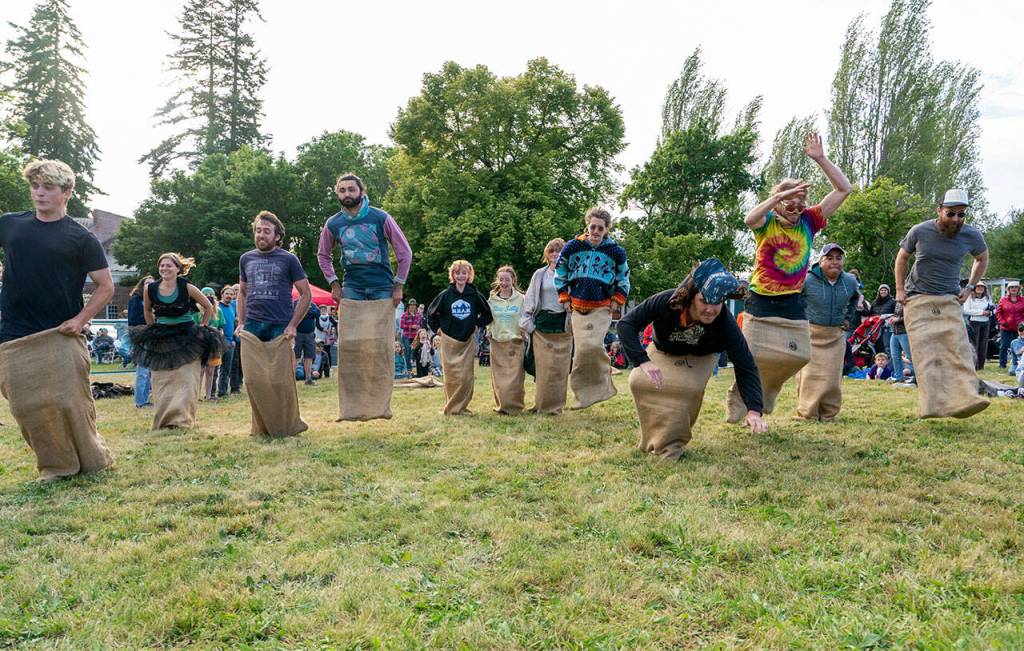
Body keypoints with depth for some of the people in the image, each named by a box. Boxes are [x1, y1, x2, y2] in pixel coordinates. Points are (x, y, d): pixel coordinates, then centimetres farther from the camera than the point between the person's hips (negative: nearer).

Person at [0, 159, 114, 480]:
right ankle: (56, 464, 18)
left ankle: (92, 460, 15)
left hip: (61, 337, -3)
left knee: (70, 403, -3)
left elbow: (106, 286, 0)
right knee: (27, 407, 3)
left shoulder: (80, 237, -1)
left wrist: (81, 319, -11)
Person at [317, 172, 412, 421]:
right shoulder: (333, 224, 3)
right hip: (351, 292, 2)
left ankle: (381, 404, 8)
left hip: (383, 291, -2)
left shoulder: (381, 218, -5)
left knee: (381, 348, -2)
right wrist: (333, 284, 8)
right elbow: (323, 255, 19)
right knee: (349, 347, -3)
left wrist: (398, 285, -2)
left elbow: (405, 252, 1)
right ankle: (351, 406, 4)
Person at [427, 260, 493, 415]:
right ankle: (451, 407, 9)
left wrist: (477, 325, 6)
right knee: (451, 376, -1)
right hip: (449, 341, -1)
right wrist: (437, 328, 5)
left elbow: (488, 313, 15)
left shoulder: (475, 295, 1)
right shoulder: (445, 295, -1)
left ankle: (461, 406, 9)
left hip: (468, 341, 1)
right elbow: (431, 313, 10)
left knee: (466, 376, -2)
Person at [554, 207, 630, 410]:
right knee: (581, 348, 0)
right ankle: (584, 392, 13)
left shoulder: (616, 251, -2)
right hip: (577, 307, 2)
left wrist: (617, 301, 3)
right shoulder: (572, 247, -2)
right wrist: (564, 298, 7)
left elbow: (624, 279, 11)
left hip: (602, 307, -2)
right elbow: (560, 273, 11)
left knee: (594, 345, -20)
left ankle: (599, 384, -2)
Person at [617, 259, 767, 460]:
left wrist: (754, 410, -42)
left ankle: (671, 442, -6)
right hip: (663, 352, 1)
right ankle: (655, 440, 3)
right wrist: (641, 361, -41)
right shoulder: (665, 302, -36)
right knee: (639, 381, -22)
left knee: (689, 387, -30)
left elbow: (745, 366, -30)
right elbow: (626, 324, -29)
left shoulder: (724, 321, -34)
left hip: (699, 358, -1)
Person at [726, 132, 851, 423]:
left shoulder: (808, 222, 3)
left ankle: (767, 389, 30)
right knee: (754, 357, 0)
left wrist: (820, 159, -5)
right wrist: (781, 194, -40)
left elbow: (844, 189, 2)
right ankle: (739, 399, 20)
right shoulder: (767, 222, -5)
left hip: (793, 303, 4)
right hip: (761, 301, -3)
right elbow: (750, 218, -31)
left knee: (797, 356, 6)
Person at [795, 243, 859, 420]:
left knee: (833, 378, 4)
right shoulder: (807, 280, -16)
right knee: (809, 376, -6)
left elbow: (855, 297, 25)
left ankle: (828, 414, 16)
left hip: (836, 336, 4)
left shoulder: (850, 281, 1)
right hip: (810, 334, -4)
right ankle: (807, 414, 5)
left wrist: (848, 318, 19)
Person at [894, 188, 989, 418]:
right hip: (918, 299, -2)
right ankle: (932, 405, -20)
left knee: (958, 347, -15)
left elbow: (982, 259, 21)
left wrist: (970, 287, 11)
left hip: (950, 301, 2)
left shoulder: (972, 236, -1)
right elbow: (902, 257, 13)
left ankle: (966, 399, -23)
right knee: (925, 351, -13)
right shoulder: (919, 231, -6)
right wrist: (900, 290, 7)